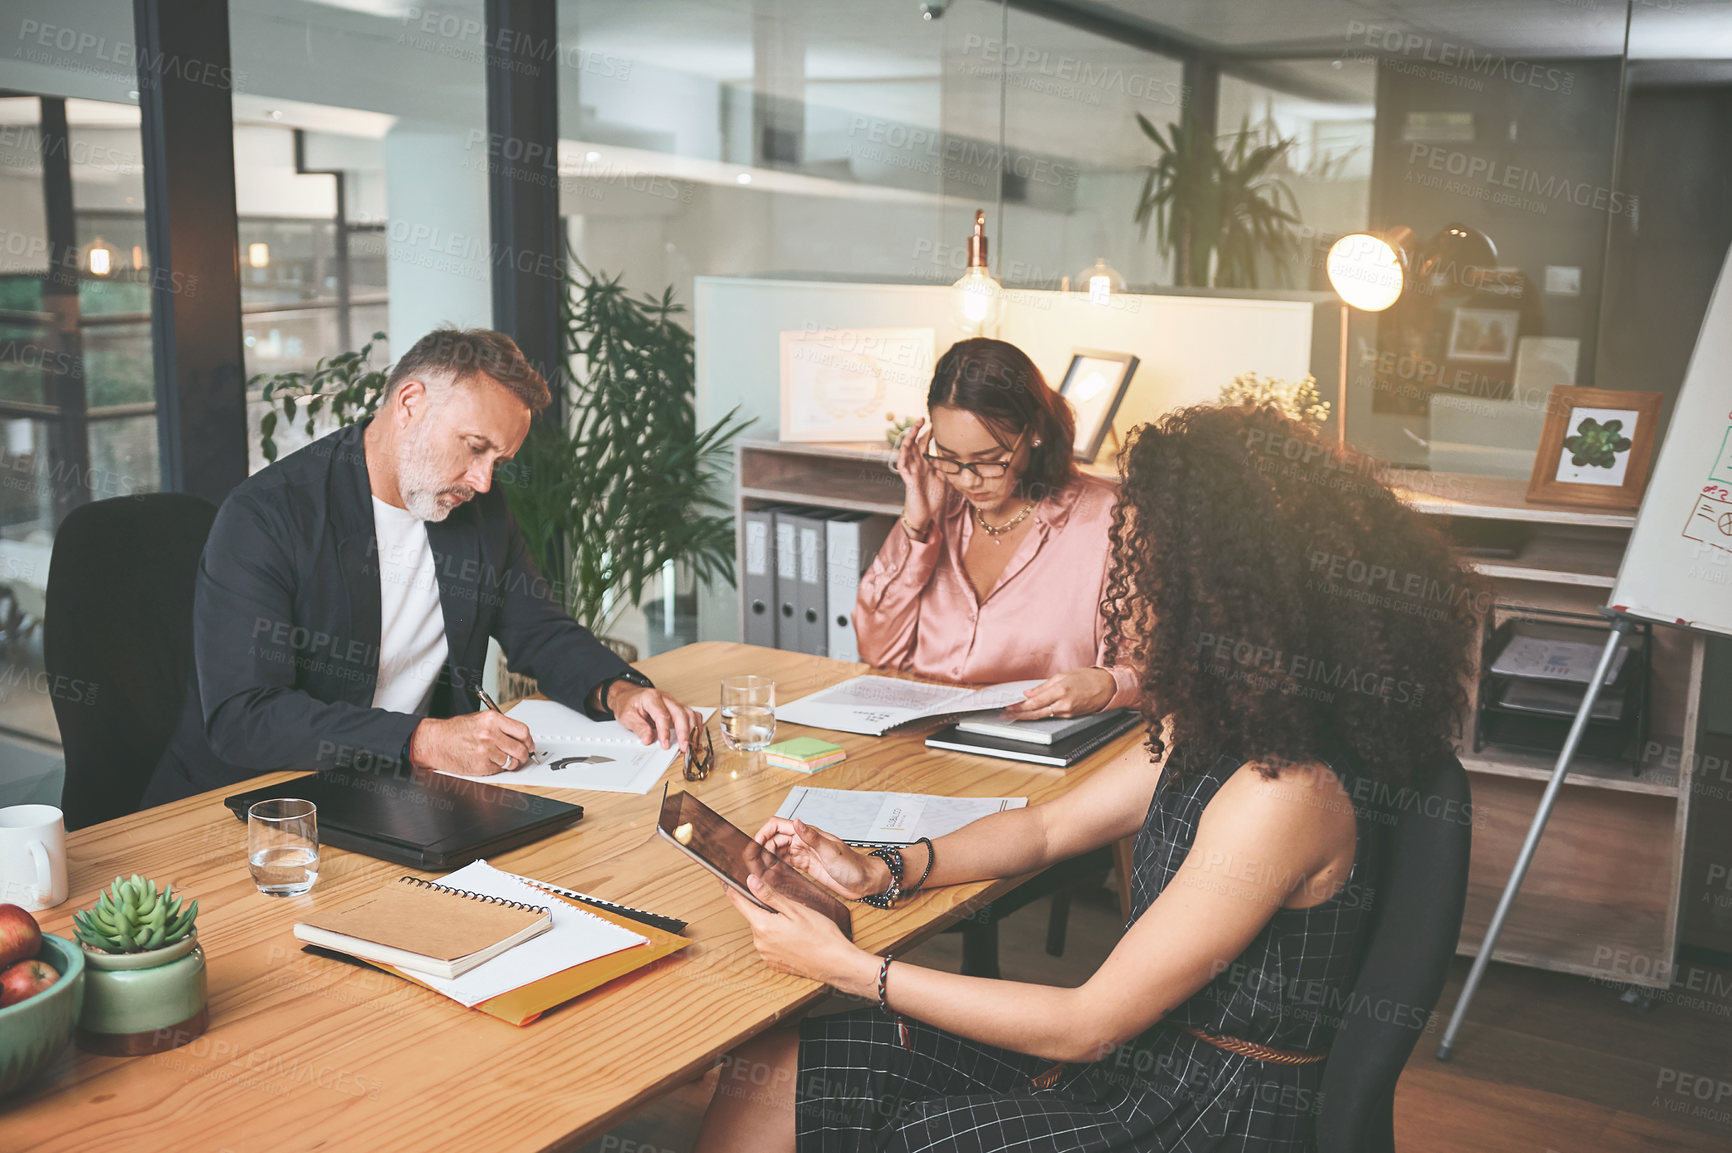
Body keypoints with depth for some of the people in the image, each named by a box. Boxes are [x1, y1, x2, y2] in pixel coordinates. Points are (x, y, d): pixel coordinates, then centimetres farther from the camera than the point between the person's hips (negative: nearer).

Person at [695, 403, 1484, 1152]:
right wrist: (882, 872, -2)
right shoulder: (1209, 730, 0)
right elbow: (1049, 828, 13)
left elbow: (1085, 1025, -23)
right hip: (1138, 1058, 8)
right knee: (770, 1074, 1)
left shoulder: (1282, 794, -28)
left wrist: (850, 967, -19)